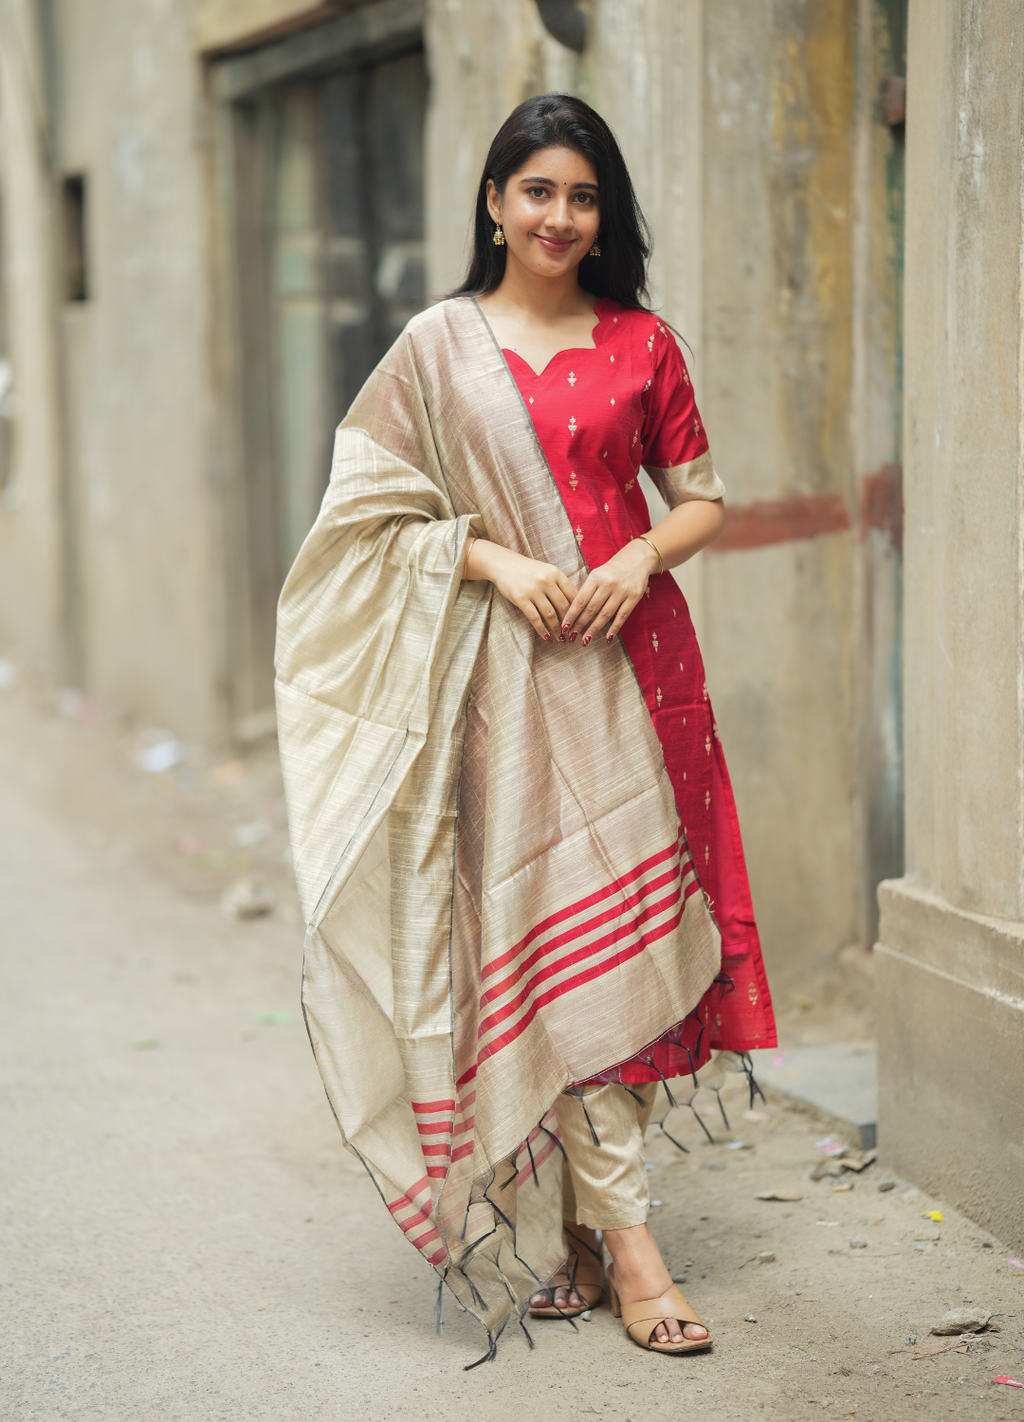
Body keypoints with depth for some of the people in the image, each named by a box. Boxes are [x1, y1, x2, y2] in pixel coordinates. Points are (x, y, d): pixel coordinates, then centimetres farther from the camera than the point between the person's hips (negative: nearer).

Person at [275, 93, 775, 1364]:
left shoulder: (639, 343, 9)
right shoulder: (438, 346, 4)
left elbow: (700, 496, 12)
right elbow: (377, 508, 4)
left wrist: (641, 556, -8)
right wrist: (493, 558, -11)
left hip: (628, 652, 2)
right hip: (508, 671, -2)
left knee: (617, 924, 2)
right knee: (557, 929, -6)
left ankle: (567, 1221, 14)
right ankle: (623, 1236, -3)